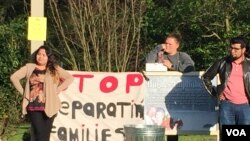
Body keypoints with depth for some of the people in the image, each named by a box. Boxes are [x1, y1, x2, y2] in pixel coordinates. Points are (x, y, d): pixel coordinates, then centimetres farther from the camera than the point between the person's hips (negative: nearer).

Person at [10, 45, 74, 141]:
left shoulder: (55, 69, 5)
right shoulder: (29, 67, 8)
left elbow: (69, 78, 1)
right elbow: (14, 77, 9)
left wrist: (58, 90, -4)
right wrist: (23, 92, 3)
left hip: (49, 107, 0)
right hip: (33, 107, 0)